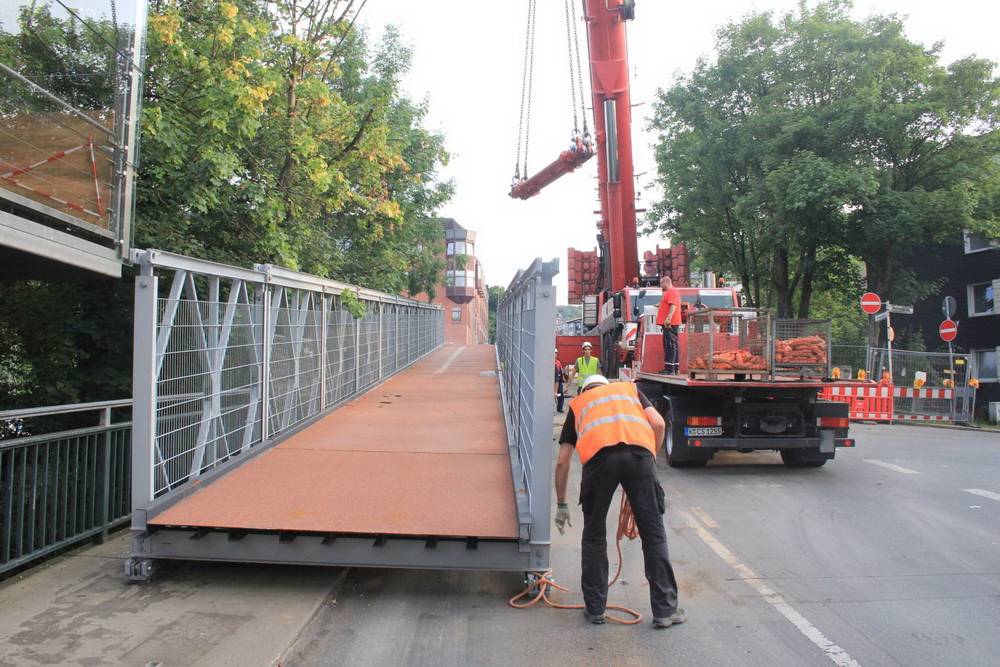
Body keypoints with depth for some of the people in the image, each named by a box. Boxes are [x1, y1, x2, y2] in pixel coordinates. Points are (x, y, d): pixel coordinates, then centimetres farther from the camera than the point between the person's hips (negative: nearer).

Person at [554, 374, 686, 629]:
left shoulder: (577, 403, 33)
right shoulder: (628, 388, 35)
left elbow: (562, 462, 29)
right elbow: (658, 424, 16)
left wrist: (561, 505, 37)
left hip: (598, 455, 0)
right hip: (639, 451, 0)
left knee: (594, 534, 17)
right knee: (653, 533, 12)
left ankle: (595, 608, 25)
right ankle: (665, 610, 20)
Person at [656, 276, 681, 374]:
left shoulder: (671, 291, -11)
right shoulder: (670, 292, 22)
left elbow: (673, 305, -24)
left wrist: (669, 318, -33)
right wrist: (660, 305, 48)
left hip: (669, 323, -11)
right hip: (669, 323, 11)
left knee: (670, 345, -13)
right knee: (672, 345, 12)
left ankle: (670, 368, -15)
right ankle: (675, 368, 16)